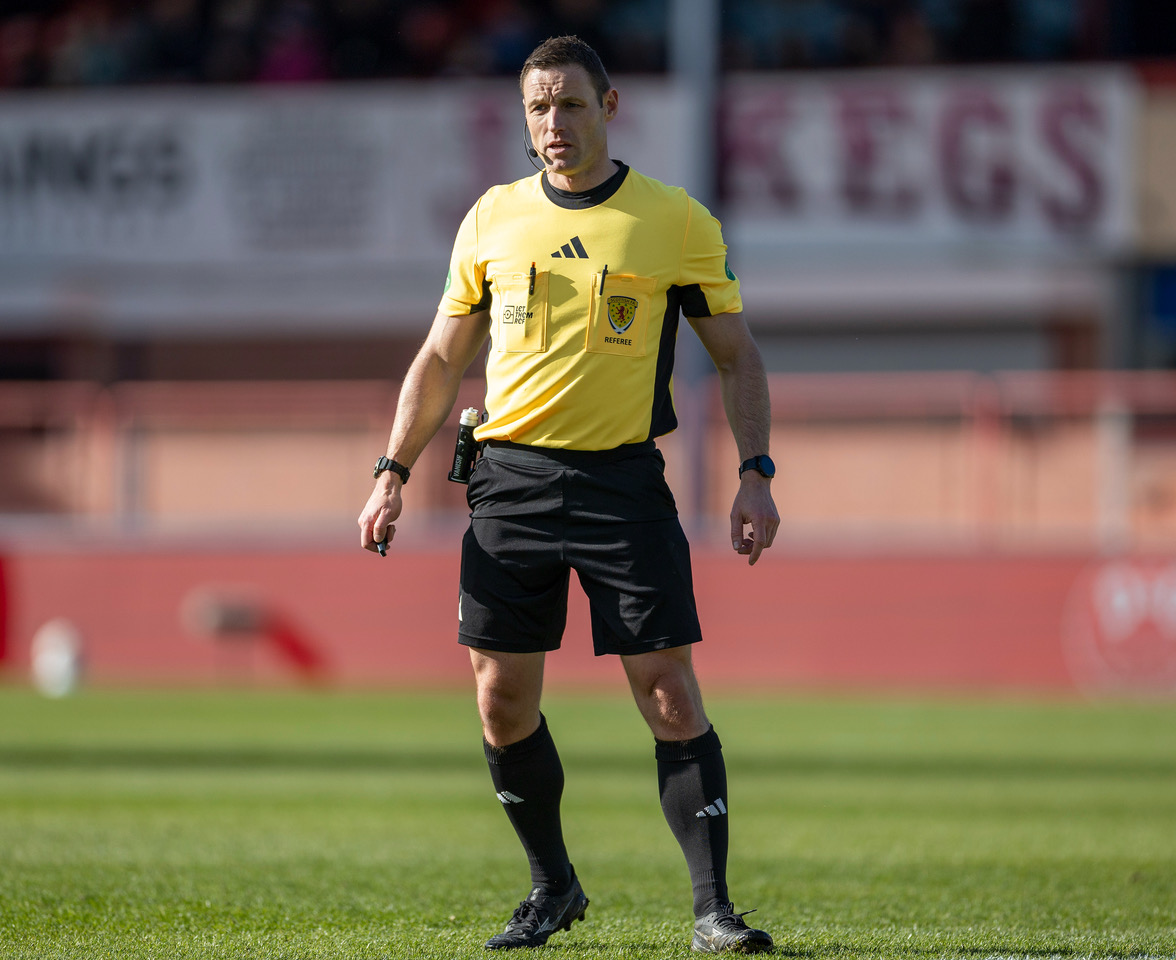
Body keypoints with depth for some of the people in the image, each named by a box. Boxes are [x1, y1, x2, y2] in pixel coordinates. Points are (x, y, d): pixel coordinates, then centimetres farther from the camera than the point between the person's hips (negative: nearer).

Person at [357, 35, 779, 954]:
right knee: (502, 698, 3)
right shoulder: (492, 219, 9)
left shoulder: (677, 221, 1)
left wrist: (755, 475, -6)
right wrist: (394, 472, 8)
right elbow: (442, 358, 16)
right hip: (510, 477, 3)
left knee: (670, 694, -9)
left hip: (624, 480, -3)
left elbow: (737, 356, 5)